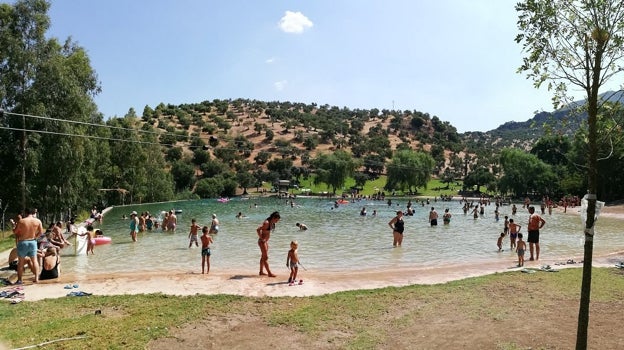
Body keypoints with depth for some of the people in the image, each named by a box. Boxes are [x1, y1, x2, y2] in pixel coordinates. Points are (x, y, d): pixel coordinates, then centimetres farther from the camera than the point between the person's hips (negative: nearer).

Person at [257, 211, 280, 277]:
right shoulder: (267, 223, -23)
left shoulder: (272, 223, 5)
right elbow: (258, 229, -32)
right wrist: (261, 238, -22)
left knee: (263, 257, 16)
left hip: (266, 241, 10)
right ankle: (269, 273, -2)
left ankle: (261, 272, 26)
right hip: (262, 242, -10)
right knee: (265, 257, -5)